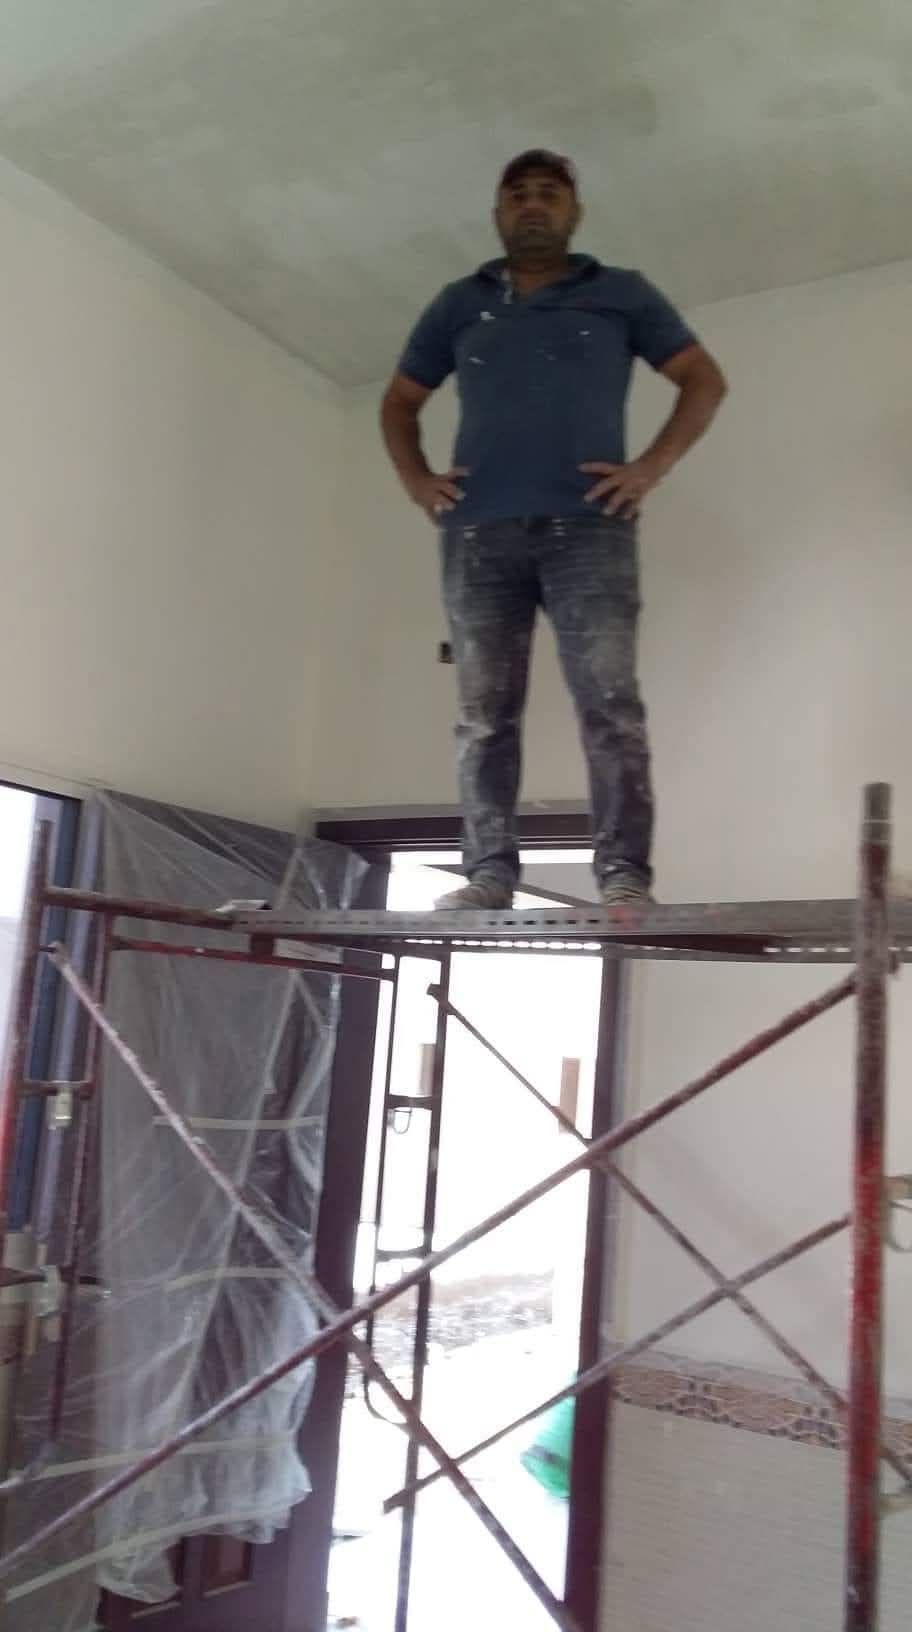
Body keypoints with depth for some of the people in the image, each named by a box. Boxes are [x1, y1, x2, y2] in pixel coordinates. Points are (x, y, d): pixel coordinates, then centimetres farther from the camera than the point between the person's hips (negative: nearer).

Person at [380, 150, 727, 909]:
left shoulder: (622, 295, 15)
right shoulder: (460, 304, 22)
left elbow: (704, 380, 13)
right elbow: (400, 402, 28)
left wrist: (651, 468, -2)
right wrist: (417, 480, 10)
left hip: (587, 526, -2)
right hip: (478, 533, 3)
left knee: (610, 704, -13)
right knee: (485, 714, -2)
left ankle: (625, 876, -13)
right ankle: (488, 875, 0)